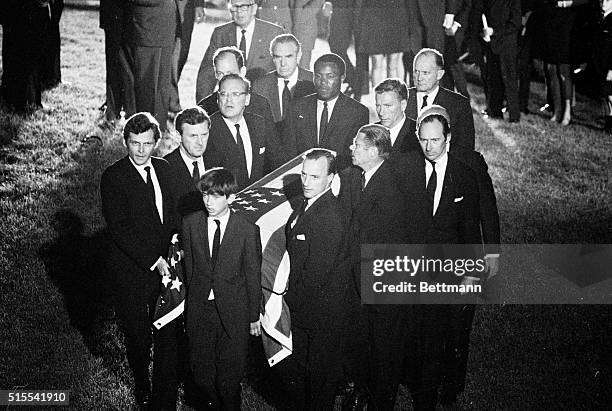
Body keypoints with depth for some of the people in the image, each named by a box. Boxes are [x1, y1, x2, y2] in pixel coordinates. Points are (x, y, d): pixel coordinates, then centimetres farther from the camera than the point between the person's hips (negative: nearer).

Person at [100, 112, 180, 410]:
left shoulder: (164, 169, 7)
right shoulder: (113, 177, -10)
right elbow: (119, 229, -16)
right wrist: (154, 260, -20)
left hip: (166, 264, 4)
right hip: (133, 271, -3)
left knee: (169, 335, 2)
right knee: (138, 336, 12)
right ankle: (141, 382, 40)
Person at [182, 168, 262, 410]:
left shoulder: (248, 230, -10)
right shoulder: (190, 223, -2)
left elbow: (253, 275, -4)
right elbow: (189, 266, 5)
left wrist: (254, 316, 1)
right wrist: (193, 299, 8)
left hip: (234, 311, -2)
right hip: (199, 307, 2)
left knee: (230, 373, 6)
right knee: (201, 369, 11)